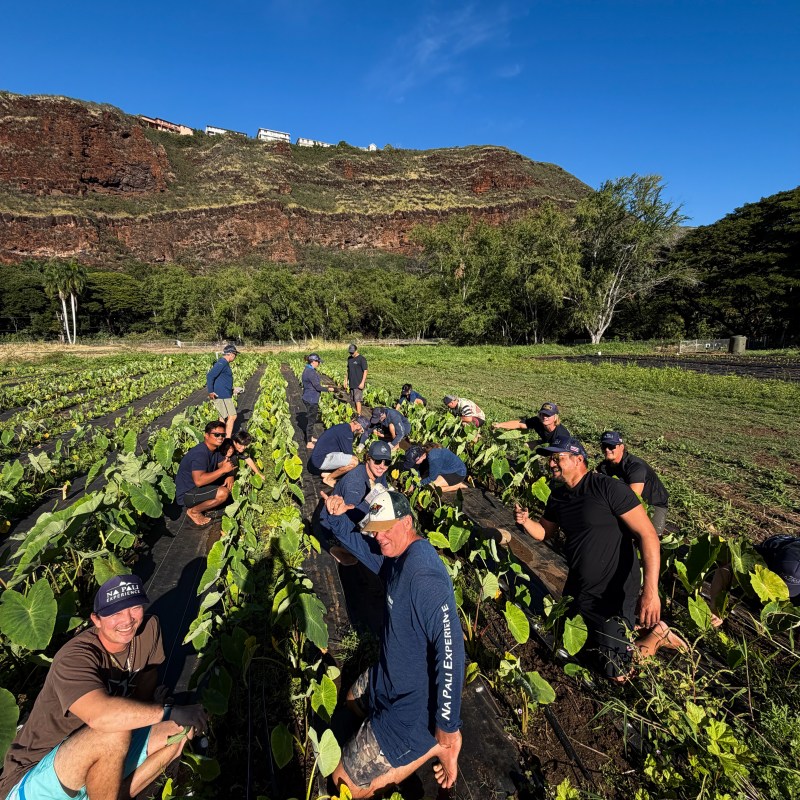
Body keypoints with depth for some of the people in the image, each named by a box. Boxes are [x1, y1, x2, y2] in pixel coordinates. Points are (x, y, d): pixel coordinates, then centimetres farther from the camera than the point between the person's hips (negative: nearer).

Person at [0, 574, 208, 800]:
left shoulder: (149, 629, -8)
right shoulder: (74, 659, -27)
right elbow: (100, 715, -44)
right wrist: (171, 712, -36)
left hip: (103, 754, 6)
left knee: (182, 727, -8)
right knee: (115, 733, -33)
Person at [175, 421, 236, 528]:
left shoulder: (214, 449, 2)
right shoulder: (200, 453, -27)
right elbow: (198, 481, -38)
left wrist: (230, 475, -14)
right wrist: (223, 470, -33)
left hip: (199, 487, 9)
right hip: (186, 494, -9)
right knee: (223, 493, -28)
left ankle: (199, 503, 7)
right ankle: (194, 511, -5)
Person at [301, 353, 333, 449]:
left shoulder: (307, 370, 9)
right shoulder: (311, 372, -23)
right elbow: (318, 387, -22)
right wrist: (328, 389, -10)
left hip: (309, 399, 10)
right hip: (311, 400, -10)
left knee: (311, 419, 22)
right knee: (311, 420, -1)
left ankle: (310, 437, 37)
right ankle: (309, 443, 8)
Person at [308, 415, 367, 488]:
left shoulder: (343, 426, 11)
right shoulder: (346, 432, -20)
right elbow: (348, 453, -15)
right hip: (322, 459, -10)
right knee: (354, 461, -22)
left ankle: (326, 473, 12)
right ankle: (328, 479, -4)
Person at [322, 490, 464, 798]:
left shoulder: (423, 576, -35)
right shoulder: (398, 554, -6)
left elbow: (450, 649, -37)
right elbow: (362, 547, 11)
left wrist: (448, 728, -30)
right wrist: (337, 517, -6)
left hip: (411, 701, -9)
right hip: (390, 676, 9)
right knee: (353, 699, 35)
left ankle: (435, 746, 7)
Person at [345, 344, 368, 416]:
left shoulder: (362, 359, -10)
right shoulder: (349, 358, 11)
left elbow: (365, 371, -12)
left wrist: (362, 383, -17)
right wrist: (346, 380, 16)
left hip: (358, 384, -7)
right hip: (351, 383, 7)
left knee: (357, 400, -9)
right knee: (353, 400, 11)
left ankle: (359, 416, -6)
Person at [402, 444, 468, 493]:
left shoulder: (433, 458, -35)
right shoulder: (423, 450, -12)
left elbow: (432, 478, -22)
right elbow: (418, 469, 1)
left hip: (458, 472, -9)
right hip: (447, 469, 9)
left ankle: (459, 485, -3)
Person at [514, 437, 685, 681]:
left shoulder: (607, 488, -21)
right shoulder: (558, 495, 2)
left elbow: (648, 534, -23)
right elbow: (543, 532, 13)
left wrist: (650, 590, -30)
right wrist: (525, 521, -10)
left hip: (615, 594, -7)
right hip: (578, 591, 8)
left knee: (617, 672, -2)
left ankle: (656, 635, 22)